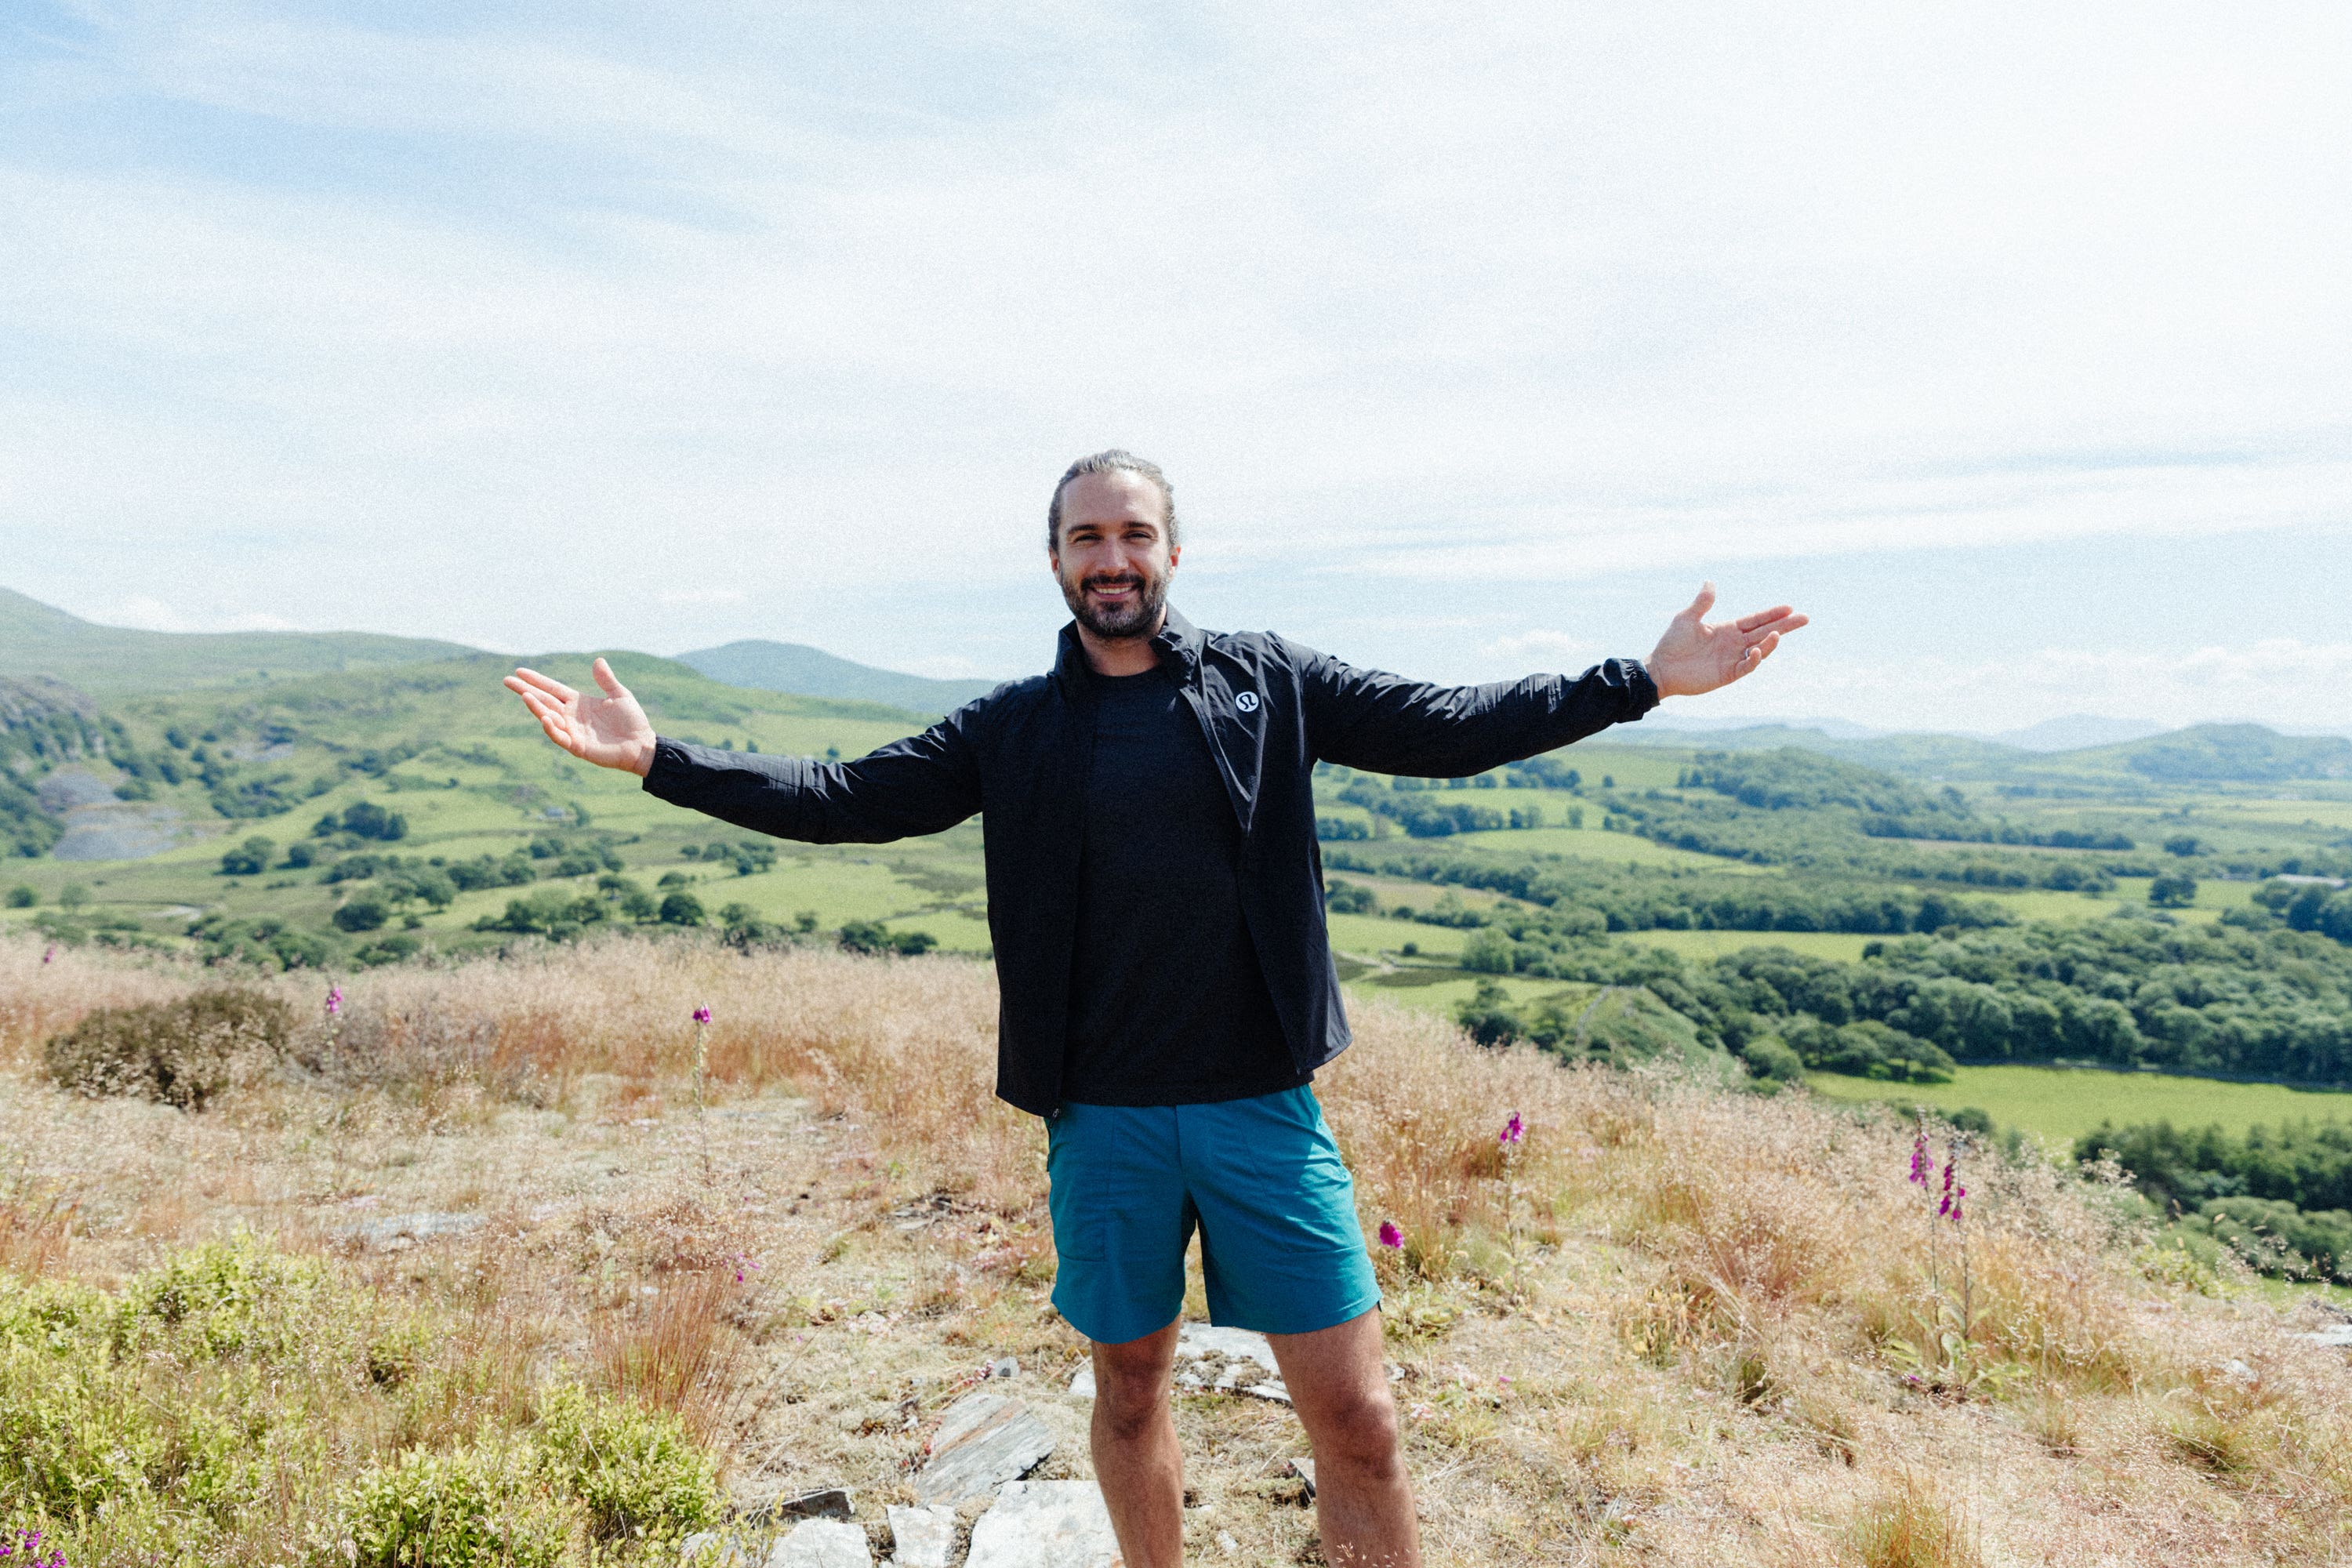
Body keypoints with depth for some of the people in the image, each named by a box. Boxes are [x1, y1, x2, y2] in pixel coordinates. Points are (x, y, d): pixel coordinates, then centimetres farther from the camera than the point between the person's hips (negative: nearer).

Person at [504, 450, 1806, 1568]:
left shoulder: (1267, 682, 2)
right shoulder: (1012, 729, 4)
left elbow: (1449, 730, 3)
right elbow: (847, 800, 3)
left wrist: (1645, 679, -2)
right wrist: (656, 758, -4)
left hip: (1263, 1103, -1)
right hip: (1104, 1115, 1)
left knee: (1355, 1420, 1)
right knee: (1130, 1390, 17)